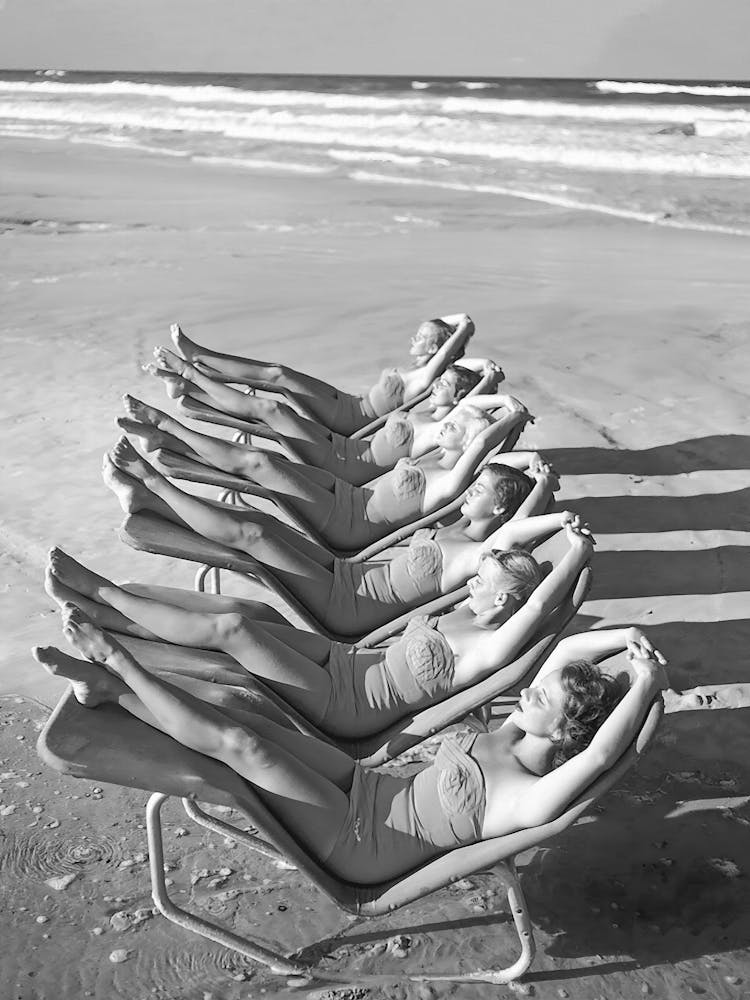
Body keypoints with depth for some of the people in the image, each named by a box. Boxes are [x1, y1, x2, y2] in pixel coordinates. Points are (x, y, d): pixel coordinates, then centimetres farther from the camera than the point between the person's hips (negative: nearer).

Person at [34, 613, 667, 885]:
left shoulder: (533, 800, -26)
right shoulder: (513, 735, -2)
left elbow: (599, 755, -44)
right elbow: (565, 653, 4)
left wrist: (645, 685, -39)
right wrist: (625, 638, -10)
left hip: (361, 846, -8)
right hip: (374, 788, 8)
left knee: (238, 743, -16)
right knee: (250, 721, -2)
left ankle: (115, 664, -2)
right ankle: (111, 688, 9)